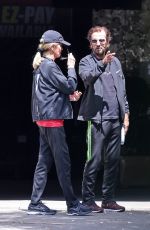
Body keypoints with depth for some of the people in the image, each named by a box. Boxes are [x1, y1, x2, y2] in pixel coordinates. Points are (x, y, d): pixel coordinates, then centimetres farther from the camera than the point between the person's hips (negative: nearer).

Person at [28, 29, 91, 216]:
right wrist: (71, 67, -2)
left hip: (43, 119, 10)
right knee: (63, 162, -6)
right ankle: (72, 205, -3)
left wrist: (68, 96, 9)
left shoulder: (40, 66, 16)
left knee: (44, 162, 9)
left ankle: (35, 203, 7)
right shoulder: (50, 66, -13)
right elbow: (69, 86, -14)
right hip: (52, 118, -10)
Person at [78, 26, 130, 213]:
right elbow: (87, 77, -23)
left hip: (115, 118, 6)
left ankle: (108, 199, 15)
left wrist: (125, 113, 15)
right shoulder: (86, 62, -1)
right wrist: (102, 64, -38)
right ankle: (88, 199, -3)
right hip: (97, 118, -6)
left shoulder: (115, 62, 17)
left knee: (113, 160, 8)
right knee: (94, 159, -9)